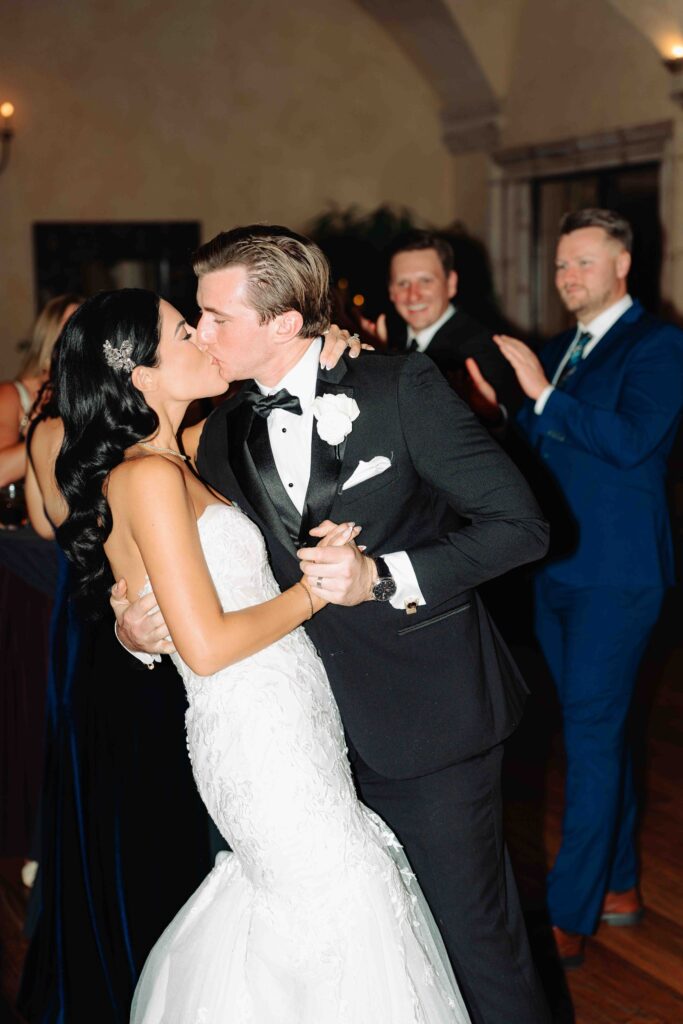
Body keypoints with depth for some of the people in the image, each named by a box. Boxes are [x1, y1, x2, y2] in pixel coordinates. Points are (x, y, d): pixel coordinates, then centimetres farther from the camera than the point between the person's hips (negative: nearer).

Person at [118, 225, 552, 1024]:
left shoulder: (402, 389, -10)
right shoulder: (221, 438, 5)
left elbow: (519, 524, -11)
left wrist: (384, 576, -21)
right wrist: (138, 629, -7)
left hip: (428, 714, -4)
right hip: (312, 730, 5)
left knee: (472, 933, 6)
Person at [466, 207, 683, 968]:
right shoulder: (556, 351, 14)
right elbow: (536, 449, 14)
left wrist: (541, 393, -21)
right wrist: (497, 402, -4)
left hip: (614, 573, -8)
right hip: (556, 568, 8)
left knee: (591, 736, -5)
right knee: (599, 730, 17)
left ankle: (568, 917, 2)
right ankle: (618, 883, 31)